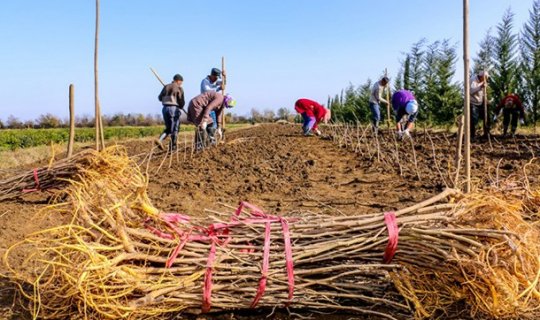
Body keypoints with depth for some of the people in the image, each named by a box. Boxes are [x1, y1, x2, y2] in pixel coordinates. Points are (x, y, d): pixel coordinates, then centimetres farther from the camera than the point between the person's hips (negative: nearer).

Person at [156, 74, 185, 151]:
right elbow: (181, 101, -7)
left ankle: (160, 139, -4)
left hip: (165, 108, 5)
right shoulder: (179, 88, -3)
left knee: (168, 128, 18)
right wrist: (181, 106, 14)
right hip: (174, 108, -5)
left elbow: (160, 98, 15)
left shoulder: (166, 87, 12)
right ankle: (172, 147, 5)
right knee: (174, 129, 4)